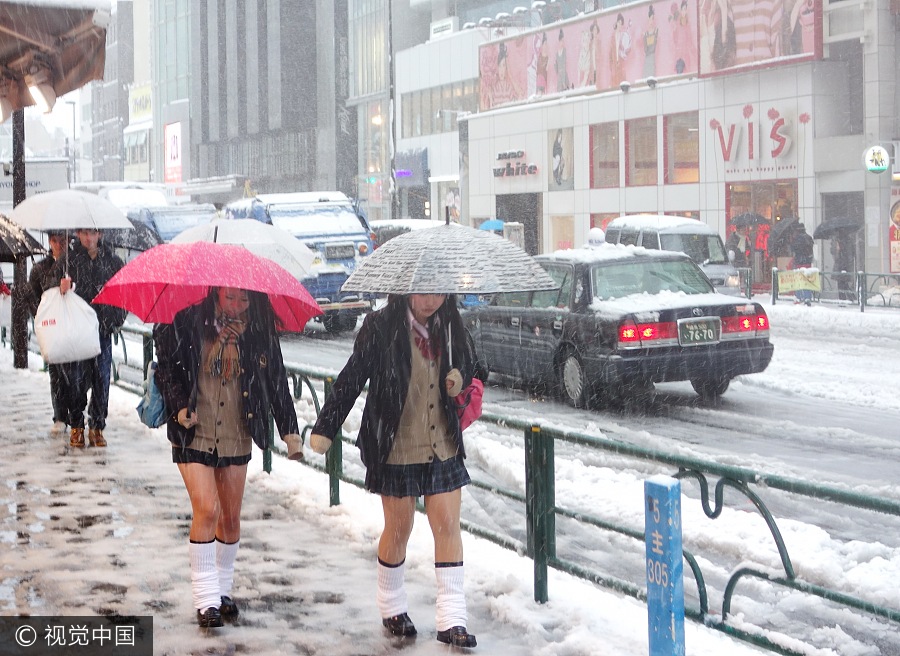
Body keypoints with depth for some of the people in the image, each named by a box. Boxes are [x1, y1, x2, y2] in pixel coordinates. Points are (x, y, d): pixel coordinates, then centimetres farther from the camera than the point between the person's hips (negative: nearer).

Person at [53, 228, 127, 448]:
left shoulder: (112, 261, 7)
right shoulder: (68, 260, 3)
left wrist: (116, 319, 4)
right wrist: (62, 285, -24)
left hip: (102, 329, 1)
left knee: (101, 378, -1)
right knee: (75, 378, -2)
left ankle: (97, 427, 10)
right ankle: (76, 426, 12)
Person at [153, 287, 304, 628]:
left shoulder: (260, 331, -2)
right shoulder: (188, 322, -9)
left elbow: (277, 381, 4)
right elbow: (165, 367, 0)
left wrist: (289, 430, 0)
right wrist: (179, 406, -13)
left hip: (236, 437, 3)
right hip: (194, 434, -3)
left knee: (231, 518, 9)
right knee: (206, 510, -13)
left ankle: (223, 590, 27)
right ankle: (206, 599, -5)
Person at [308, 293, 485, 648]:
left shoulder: (451, 329, 3)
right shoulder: (382, 327, -10)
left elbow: (474, 376, 16)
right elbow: (352, 378, -7)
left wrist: (462, 389, -8)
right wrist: (325, 428, -8)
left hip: (442, 447, 4)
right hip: (396, 448, -3)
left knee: (448, 525, -2)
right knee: (399, 528, 8)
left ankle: (451, 619, 0)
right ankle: (391, 607, 29)